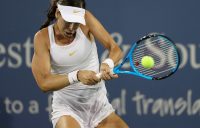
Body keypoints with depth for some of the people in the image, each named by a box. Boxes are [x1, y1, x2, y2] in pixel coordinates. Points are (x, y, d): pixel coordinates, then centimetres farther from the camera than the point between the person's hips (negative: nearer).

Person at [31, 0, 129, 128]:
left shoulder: (85, 19, -7)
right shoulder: (42, 38, -10)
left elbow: (116, 49, -13)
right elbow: (44, 83, -18)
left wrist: (108, 64, -36)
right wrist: (77, 75, -33)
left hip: (99, 105, 3)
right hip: (66, 107, -3)